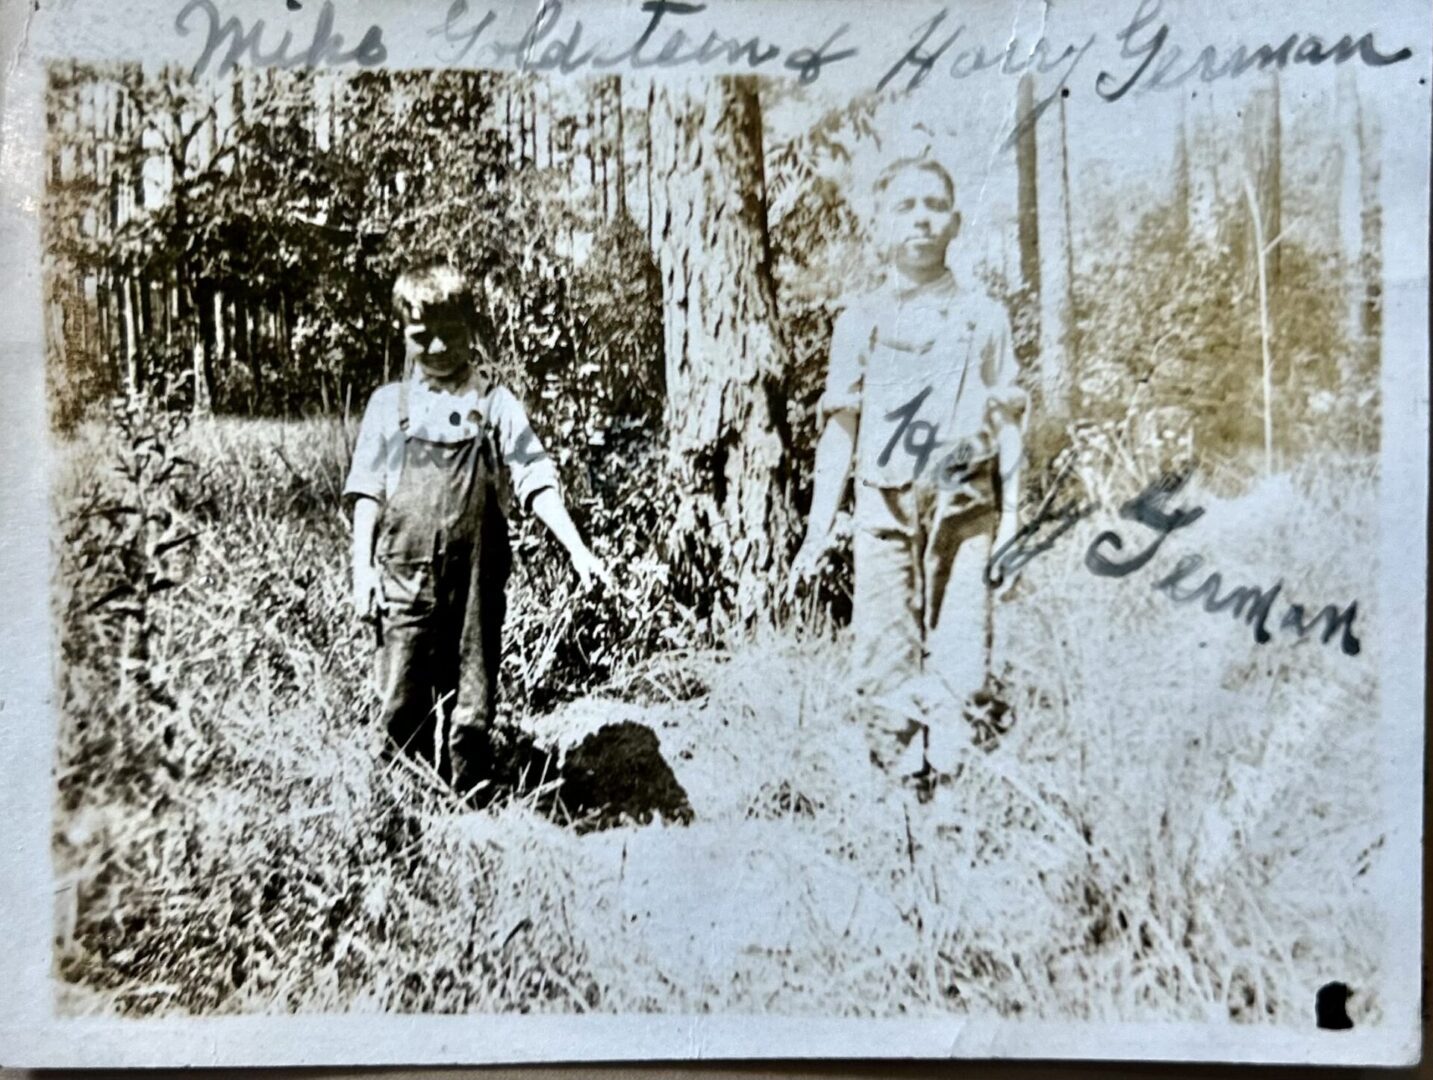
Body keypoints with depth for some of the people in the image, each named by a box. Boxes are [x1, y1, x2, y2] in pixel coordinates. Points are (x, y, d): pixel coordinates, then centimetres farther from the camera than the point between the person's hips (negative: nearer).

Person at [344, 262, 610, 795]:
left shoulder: (495, 404, 4)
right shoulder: (389, 404, 7)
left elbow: (535, 480, -1)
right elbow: (367, 491, 7)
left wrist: (577, 549, -10)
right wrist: (362, 566, -1)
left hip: (476, 583, 0)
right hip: (405, 581, 1)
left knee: (471, 711, 5)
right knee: (402, 708, 4)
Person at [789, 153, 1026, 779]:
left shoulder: (983, 315, 9)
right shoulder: (860, 321, 10)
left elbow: (1007, 418, 9)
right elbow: (840, 427, 10)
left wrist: (1011, 511, 1)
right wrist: (818, 529, 6)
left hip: (965, 505, -1)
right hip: (884, 508, 1)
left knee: (960, 655, -4)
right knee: (883, 657, -1)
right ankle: (902, 777, 10)